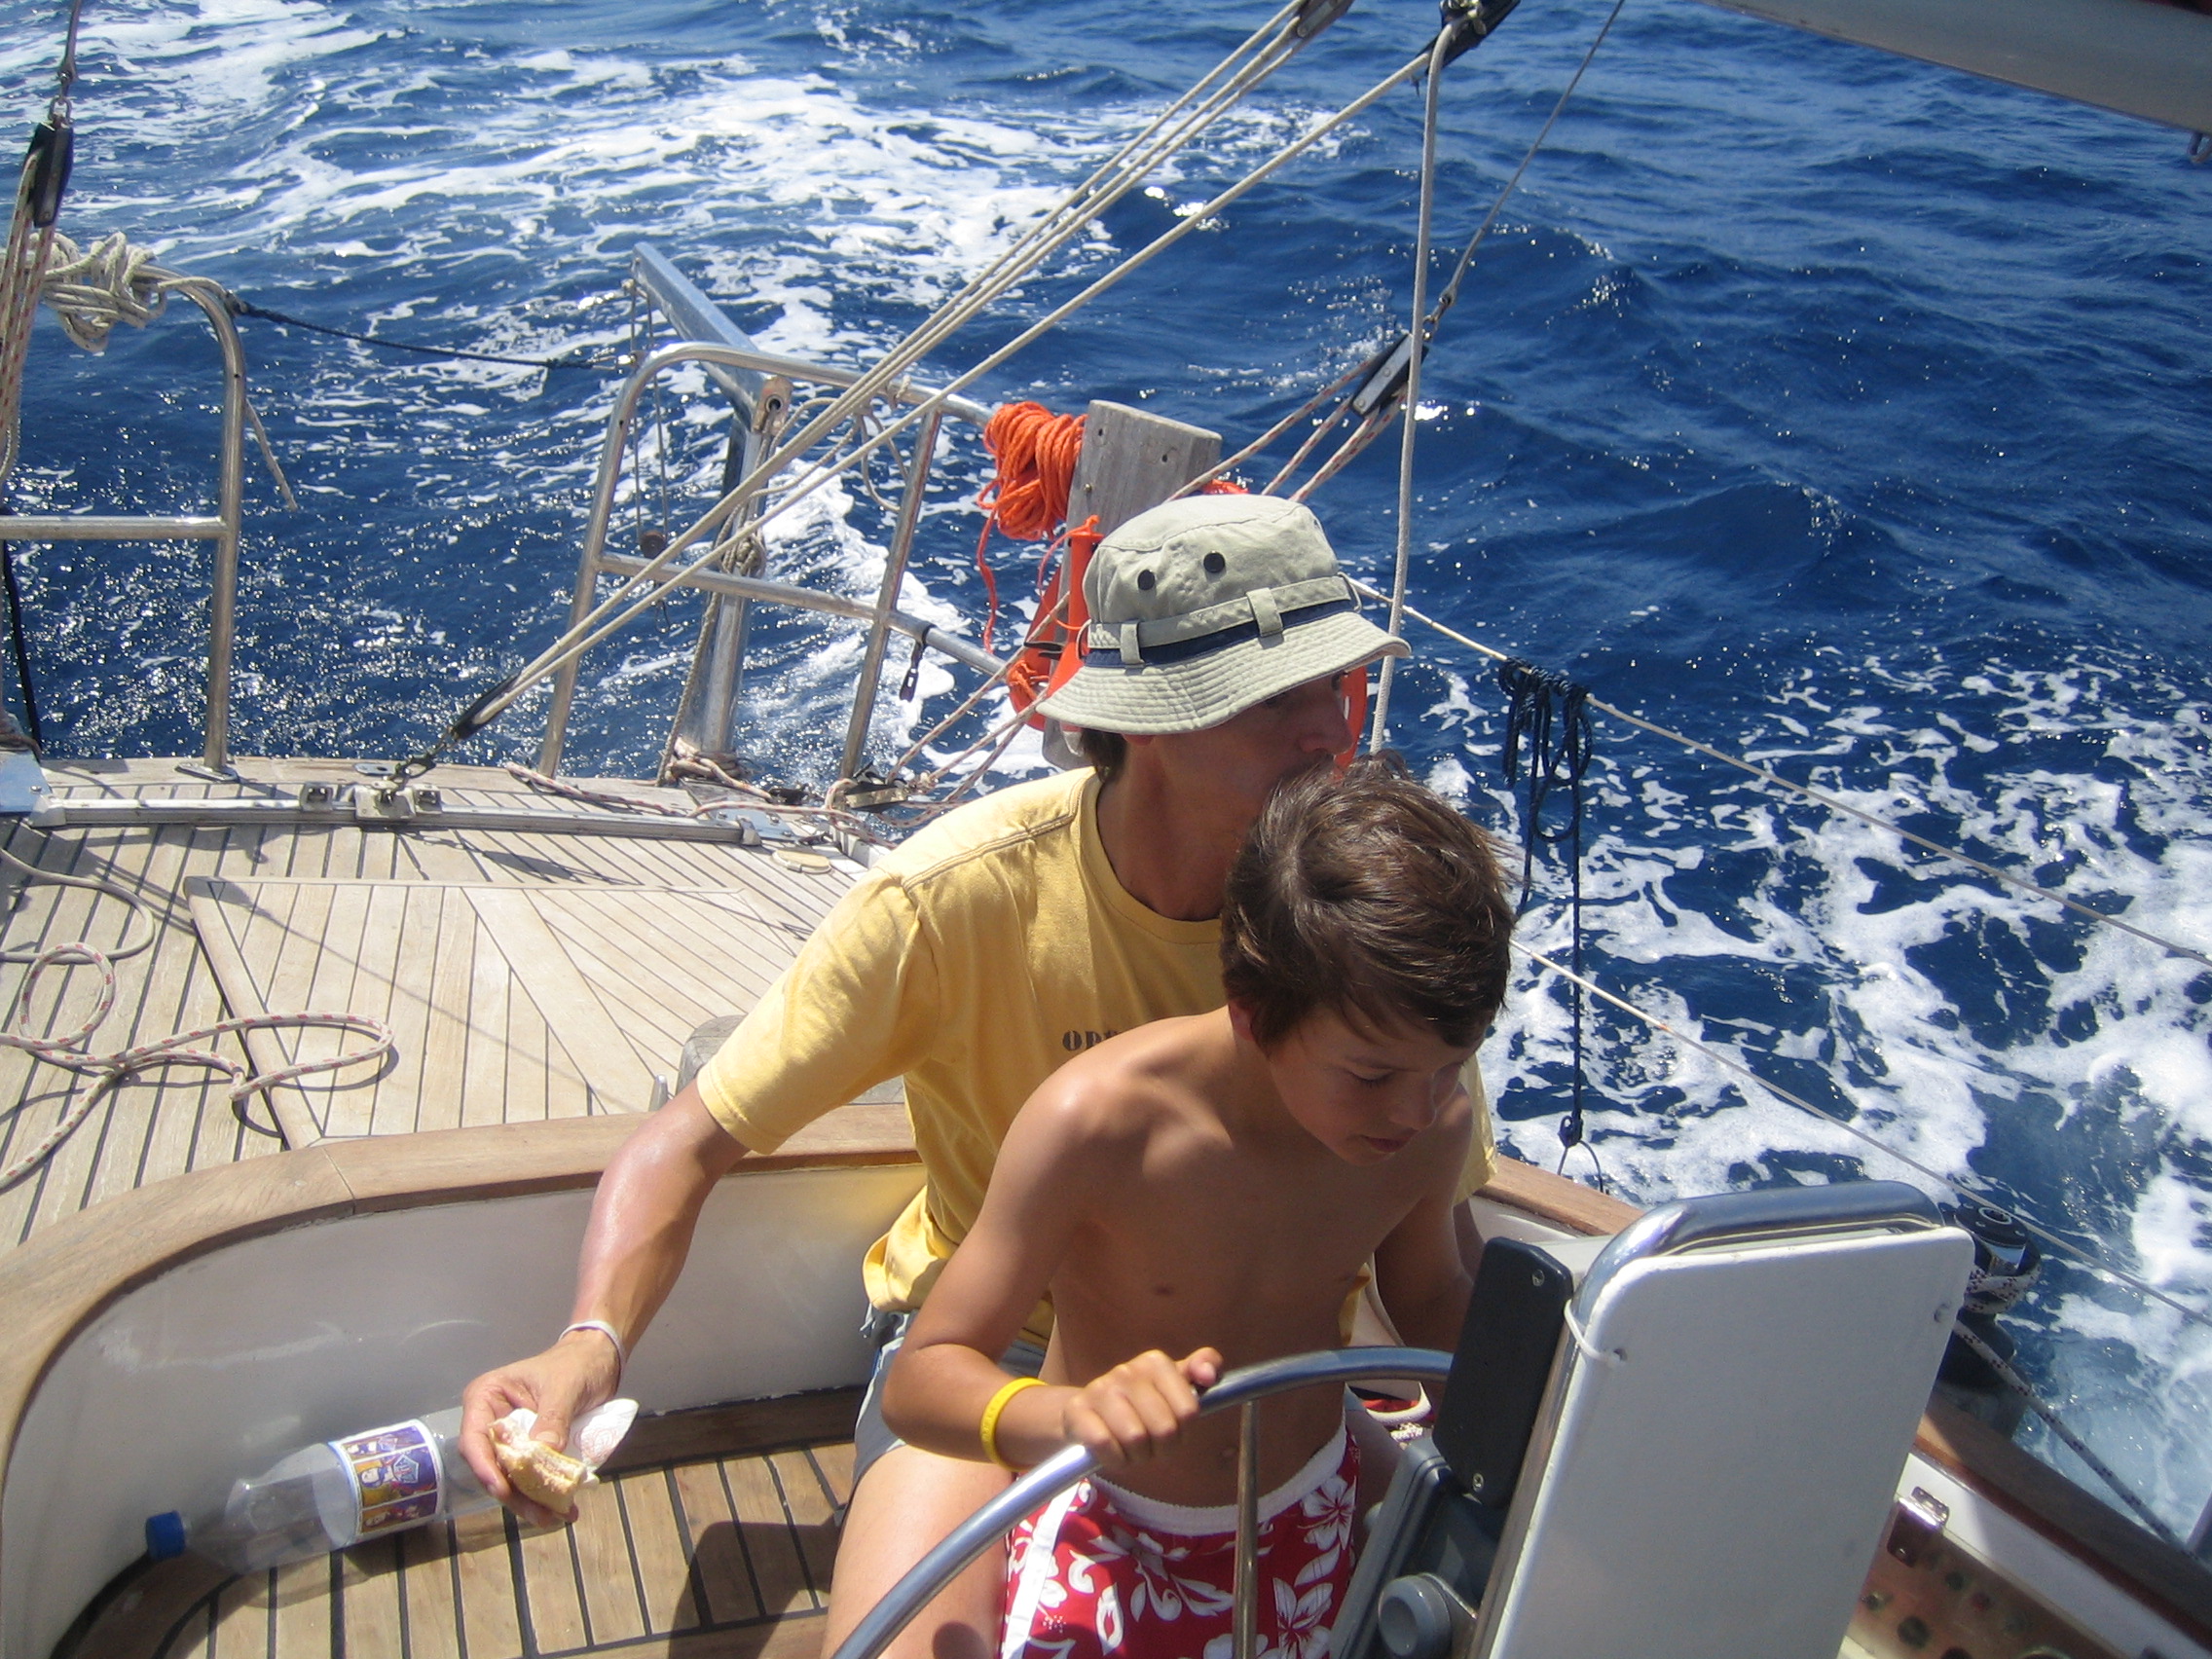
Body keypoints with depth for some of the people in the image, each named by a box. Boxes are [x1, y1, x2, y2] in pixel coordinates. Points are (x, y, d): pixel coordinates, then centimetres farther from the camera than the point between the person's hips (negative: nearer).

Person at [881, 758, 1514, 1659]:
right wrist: (1075, 1414, -50)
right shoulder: (1099, 1120, -33)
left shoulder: (1434, 1124, -19)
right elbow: (918, 1380, -30)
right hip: (1107, 1527, -3)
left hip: (1304, 1519, 4)